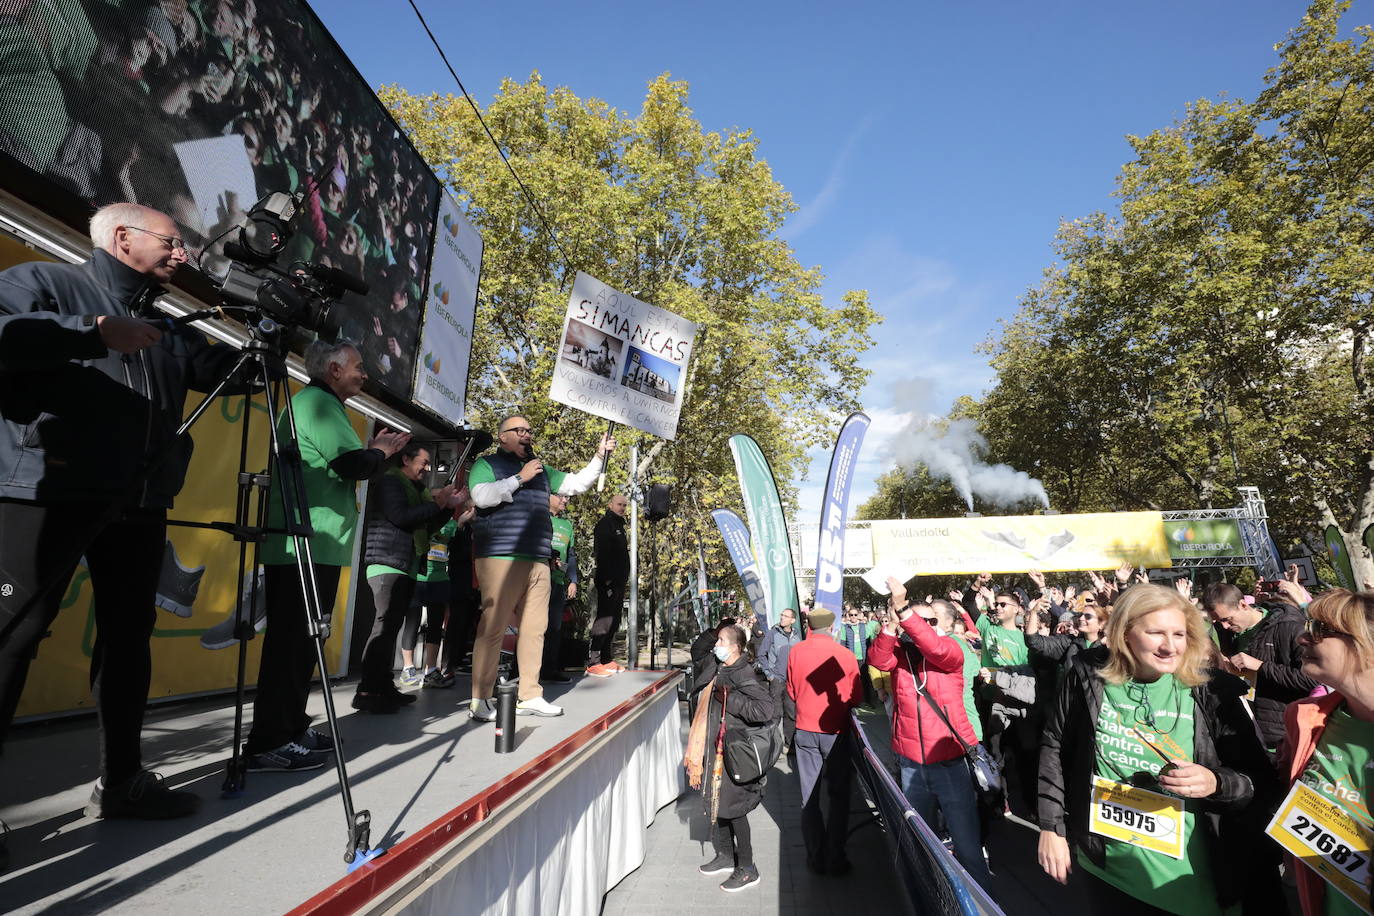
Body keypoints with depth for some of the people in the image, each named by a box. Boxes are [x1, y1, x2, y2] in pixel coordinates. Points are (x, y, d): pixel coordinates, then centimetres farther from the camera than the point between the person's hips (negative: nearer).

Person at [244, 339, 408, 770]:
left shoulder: (307, 402, 24)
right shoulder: (319, 401, -8)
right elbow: (353, 464, -18)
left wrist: (370, 451, 18)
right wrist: (382, 450, 0)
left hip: (306, 545, 11)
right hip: (309, 544, -11)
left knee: (296, 639, 13)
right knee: (295, 640, -8)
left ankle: (290, 729, 22)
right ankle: (271, 743, -3)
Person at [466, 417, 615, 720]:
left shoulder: (542, 471, 24)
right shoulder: (487, 464, 7)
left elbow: (576, 483, 25)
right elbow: (482, 496, -10)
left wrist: (600, 456, 15)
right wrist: (519, 479, -8)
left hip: (538, 561, 6)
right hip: (500, 558, -6)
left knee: (535, 629, 7)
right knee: (493, 628, -8)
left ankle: (529, 695, 15)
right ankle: (480, 701, -1)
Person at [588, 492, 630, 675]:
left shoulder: (619, 525, 23)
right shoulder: (605, 523, -7)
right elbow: (600, 552, -17)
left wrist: (623, 577, 17)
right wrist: (606, 578, -24)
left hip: (618, 582, 10)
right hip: (608, 581, -10)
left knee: (614, 621, 11)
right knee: (604, 619, -11)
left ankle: (606, 659, 18)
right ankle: (593, 662, -9)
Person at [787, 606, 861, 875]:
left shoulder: (795, 652, -9)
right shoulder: (845, 655, -15)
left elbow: (791, 692, 4)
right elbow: (856, 697, -3)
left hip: (805, 731, 2)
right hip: (836, 732, -1)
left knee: (809, 797, 12)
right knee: (839, 796, 14)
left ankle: (816, 858, 20)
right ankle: (835, 858, 18)